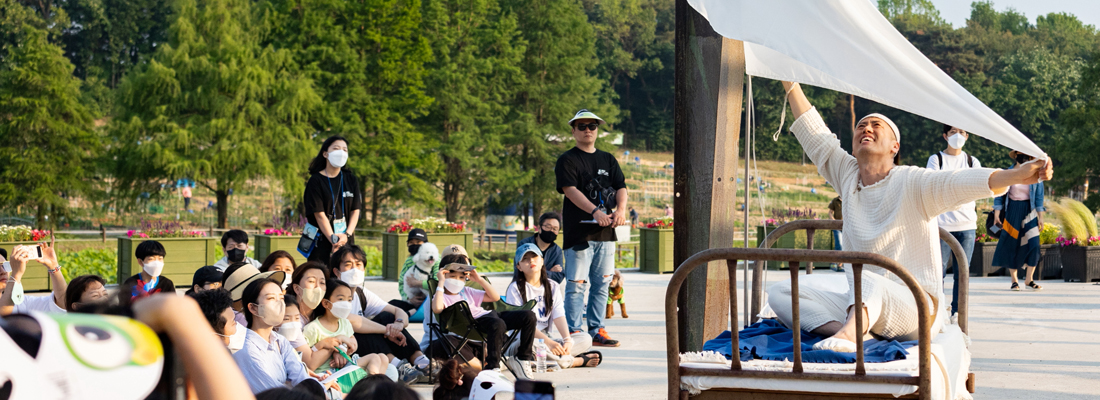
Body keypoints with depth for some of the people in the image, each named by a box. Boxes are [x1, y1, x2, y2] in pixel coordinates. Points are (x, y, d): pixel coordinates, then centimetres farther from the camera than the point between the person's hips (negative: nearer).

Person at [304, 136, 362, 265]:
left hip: (347, 243, 3)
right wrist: (333, 239, -17)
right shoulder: (316, 181, -2)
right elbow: (319, 214, -9)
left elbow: (355, 210, 6)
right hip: (321, 243, -3)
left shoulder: (351, 180, 11)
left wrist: (347, 235, -10)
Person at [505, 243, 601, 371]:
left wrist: (568, 340, -19)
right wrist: (548, 341, -26)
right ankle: (580, 360, -26)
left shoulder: (553, 287, 14)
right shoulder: (515, 289, -3)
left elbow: (559, 317, 0)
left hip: (547, 341, 5)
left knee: (586, 339, -11)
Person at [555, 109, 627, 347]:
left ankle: (597, 331, 15)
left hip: (606, 231, 6)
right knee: (577, 284, -8)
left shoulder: (608, 160, 18)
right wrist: (595, 211, -26)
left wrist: (621, 209, -13)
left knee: (601, 285, 9)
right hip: (579, 232, -6)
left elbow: (621, 186, 9)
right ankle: (574, 332, -5)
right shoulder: (567, 160, 0)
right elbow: (570, 190, -13)